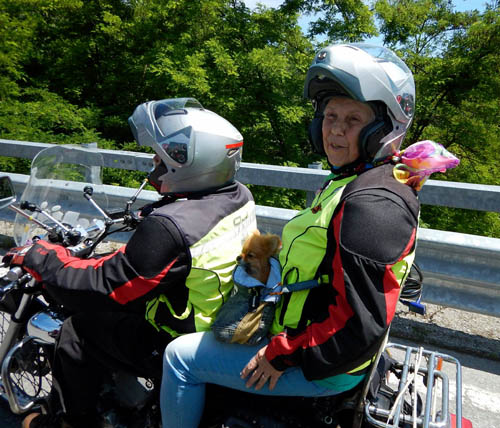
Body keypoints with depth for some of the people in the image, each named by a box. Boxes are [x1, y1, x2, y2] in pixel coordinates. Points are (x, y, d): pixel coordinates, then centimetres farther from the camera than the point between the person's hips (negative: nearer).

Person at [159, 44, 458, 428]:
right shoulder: (350, 183, 6)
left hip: (324, 368, -10)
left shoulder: (374, 203, -27)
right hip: (305, 338, 10)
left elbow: (361, 323, -29)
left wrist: (282, 354, -21)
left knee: (180, 357, -4)